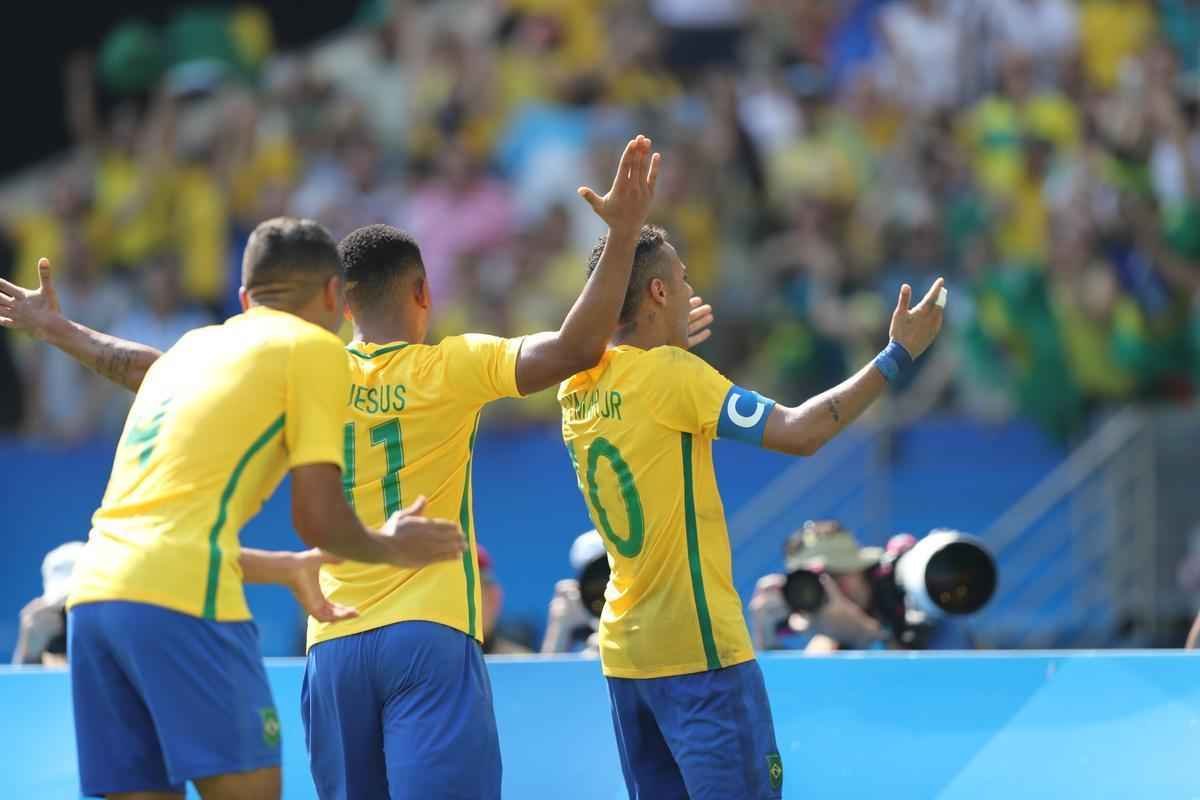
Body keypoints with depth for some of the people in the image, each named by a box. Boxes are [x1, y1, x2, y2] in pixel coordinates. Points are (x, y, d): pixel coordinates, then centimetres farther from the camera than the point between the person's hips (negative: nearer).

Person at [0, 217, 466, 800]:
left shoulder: (192, 346, 26)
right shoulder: (313, 347, 5)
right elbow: (318, 520, 1)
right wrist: (388, 547, 16)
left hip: (94, 591, 7)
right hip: (180, 599, -7)